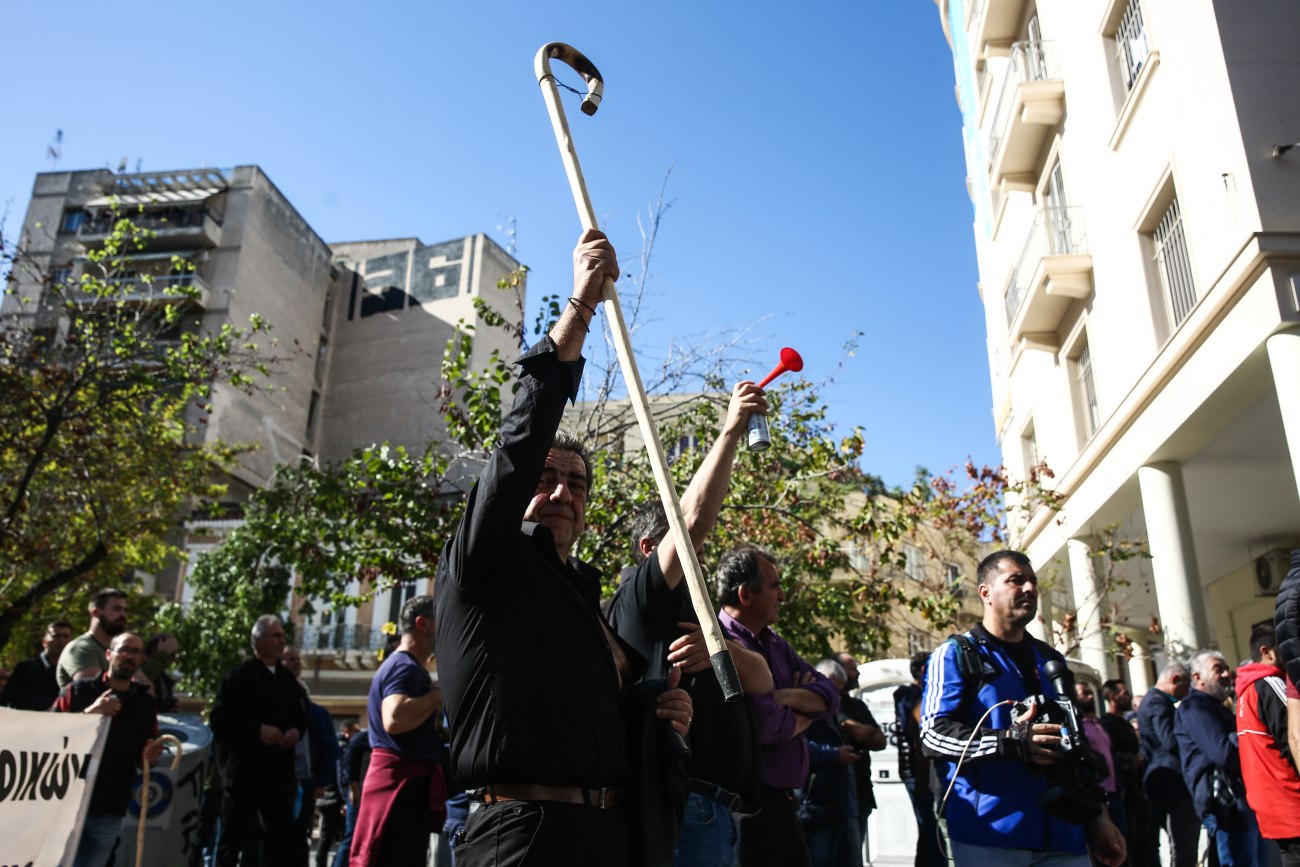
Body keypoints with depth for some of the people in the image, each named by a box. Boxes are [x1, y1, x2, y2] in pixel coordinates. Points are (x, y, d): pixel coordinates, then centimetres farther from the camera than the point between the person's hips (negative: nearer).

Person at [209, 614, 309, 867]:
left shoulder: (289, 679, 15)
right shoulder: (239, 677, -2)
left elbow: (301, 716, 20)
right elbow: (219, 719, -10)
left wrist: (297, 731, -3)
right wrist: (258, 730, -20)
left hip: (279, 767, 5)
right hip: (244, 767, -5)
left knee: (281, 833, 5)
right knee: (233, 834, 3)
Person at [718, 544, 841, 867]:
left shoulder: (775, 644, 12)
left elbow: (831, 695, 6)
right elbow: (772, 728, -25)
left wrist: (790, 697, -15)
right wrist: (808, 709, -3)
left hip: (781, 801, 9)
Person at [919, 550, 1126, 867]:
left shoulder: (1051, 660, 19)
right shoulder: (955, 655, -1)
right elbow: (934, 734, -12)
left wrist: (1097, 813, 15)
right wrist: (1011, 742, -22)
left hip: (1063, 833, 6)